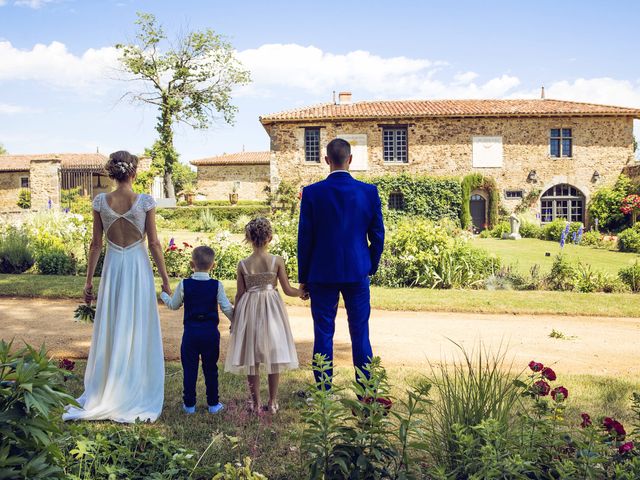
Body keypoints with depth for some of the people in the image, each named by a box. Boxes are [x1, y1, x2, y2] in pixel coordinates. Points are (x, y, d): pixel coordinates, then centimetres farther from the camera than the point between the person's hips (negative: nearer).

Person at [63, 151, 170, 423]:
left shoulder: (101, 202, -2)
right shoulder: (145, 202, -9)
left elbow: (96, 244, 1)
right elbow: (154, 243, -7)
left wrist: (88, 280, 9)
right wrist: (165, 279, 0)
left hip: (112, 268, 2)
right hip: (138, 267, -2)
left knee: (110, 332, 12)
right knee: (139, 333, 8)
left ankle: (106, 394, 21)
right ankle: (136, 395, 17)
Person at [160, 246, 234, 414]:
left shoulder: (184, 285, -5)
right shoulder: (217, 285, -6)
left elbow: (174, 305, 8)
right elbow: (227, 308, -5)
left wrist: (163, 294, 28)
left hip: (191, 332, 0)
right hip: (211, 332, 1)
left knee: (189, 368, 10)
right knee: (210, 368, 11)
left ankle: (189, 404, 16)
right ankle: (213, 404, 18)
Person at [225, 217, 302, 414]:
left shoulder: (243, 264, -6)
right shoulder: (277, 261, -8)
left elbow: (240, 294, -1)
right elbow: (287, 290, -4)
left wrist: (234, 318, 11)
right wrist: (302, 292, 17)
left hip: (249, 311, 0)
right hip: (271, 310, 0)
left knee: (251, 359, 9)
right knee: (273, 357, 10)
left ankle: (255, 403, 15)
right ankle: (272, 403, 17)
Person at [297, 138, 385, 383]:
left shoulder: (312, 192, -7)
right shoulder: (369, 191, -2)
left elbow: (305, 238, -4)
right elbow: (377, 235, 2)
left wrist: (303, 277, 5)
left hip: (322, 273, -1)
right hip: (358, 272, 2)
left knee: (323, 335, 7)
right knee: (360, 334, 9)